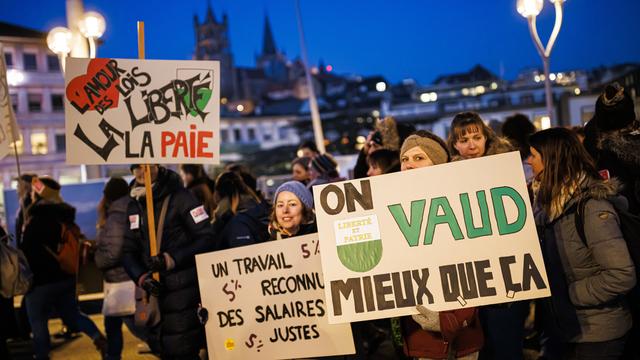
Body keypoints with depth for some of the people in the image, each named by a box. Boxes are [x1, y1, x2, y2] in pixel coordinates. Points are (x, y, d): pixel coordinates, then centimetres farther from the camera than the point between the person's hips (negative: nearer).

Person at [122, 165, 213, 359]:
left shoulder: (180, 197, -7)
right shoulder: (134, 206, 12)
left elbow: (206, 238, -12)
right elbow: (129, 251, 11)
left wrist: (171, 259, -18)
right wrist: (141, 277, -7)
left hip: (183, 291, -6)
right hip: (155, 292, 6)